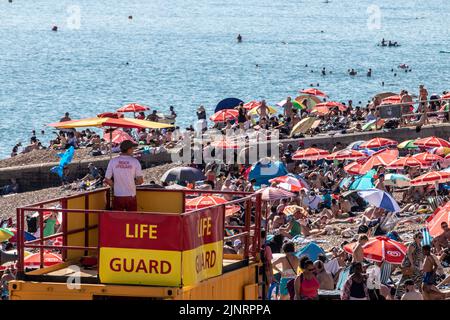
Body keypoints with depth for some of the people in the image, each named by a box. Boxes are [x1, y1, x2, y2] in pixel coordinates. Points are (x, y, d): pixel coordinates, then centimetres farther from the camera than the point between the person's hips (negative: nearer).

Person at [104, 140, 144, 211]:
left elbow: (107, 180, -4)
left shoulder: (113, 161, -3)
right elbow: (140, 181, -9)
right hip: (131, 196, -1)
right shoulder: (135, 161, -7)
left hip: (118, 196, 1)